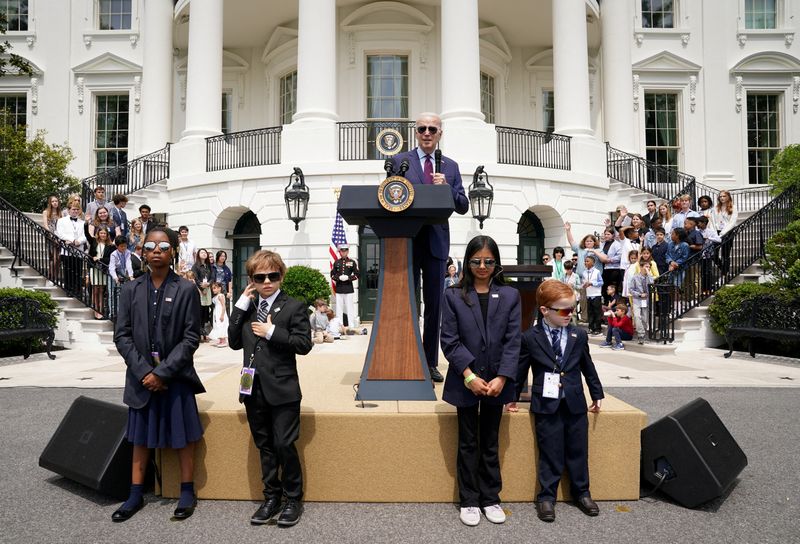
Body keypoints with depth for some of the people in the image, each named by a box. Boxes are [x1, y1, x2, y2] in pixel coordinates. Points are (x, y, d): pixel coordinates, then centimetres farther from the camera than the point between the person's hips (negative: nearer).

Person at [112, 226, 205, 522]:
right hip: (141, 376, 3)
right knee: (140, 436, 15)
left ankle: (187, 492, 23)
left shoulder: (186, 290, -6)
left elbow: (191, 338, -9)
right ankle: (136, 494, 29)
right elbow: (122, 335, 1)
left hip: (176, 376, -3)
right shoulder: (131, 289, 4)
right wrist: (144, 371, -10)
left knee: (182, 435, 7)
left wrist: (162, 371, -14)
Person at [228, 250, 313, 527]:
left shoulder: (294, 307, -5)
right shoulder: (247, 307, 10)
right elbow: (234, 343, 3)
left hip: (282, 389, -5)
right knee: (264, 446, 15)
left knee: (284, 445, -1)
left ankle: (293, 499, 18)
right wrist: (240, 306, -5)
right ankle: (271, 497, 29)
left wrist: (272, 332, -19)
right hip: (253, 388, 5)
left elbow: (304, 344, -12)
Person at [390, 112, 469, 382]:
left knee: (434, 305, 7)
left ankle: (431, 363, 18)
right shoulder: (399, 161, 6)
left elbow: (463, 207, 7)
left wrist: (446, 187, -10)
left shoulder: (450, 166, 12)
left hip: (437, 242, 3)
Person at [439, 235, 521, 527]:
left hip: (496, 381, 1)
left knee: (490, 443, 14)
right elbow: (449, 340, -7)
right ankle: (469, 500, 25)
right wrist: (469, 375, -15)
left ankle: (491, 498, 28)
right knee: (468, 443, 11)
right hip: (465, 381, -1)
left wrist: (502, 377, -13)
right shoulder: (453, 295, -3)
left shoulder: (510, 295, 1)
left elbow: (513, 341, -3)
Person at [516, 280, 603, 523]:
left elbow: (588, 367, 13)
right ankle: (546, 497, 18)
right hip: (546, 404, -3)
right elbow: (521, 370, 1)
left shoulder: (579, 335, 1)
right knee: (550, 453, 4)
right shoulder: (530, 338, -8)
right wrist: (513, 397, 6)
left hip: (575, 403, 3)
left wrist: (597, 394, 18)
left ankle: (581, 492, 32)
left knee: (578, 450, 14)